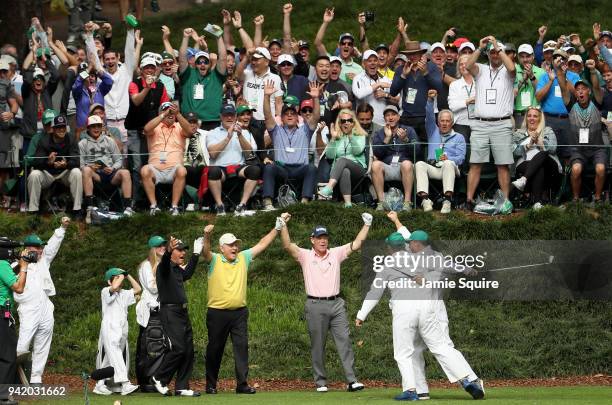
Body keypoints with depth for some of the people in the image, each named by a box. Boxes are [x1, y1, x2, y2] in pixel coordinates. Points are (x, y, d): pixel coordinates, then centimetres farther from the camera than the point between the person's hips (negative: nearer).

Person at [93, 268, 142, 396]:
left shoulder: (124, 294, 19)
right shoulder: (105, 291, -3)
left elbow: (138, 289, 16)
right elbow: (114, 287, -23)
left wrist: (128, 276, 12)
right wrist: (121, 276, -8)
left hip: (122, 331, 8)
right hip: (109, 330, -8)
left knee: (108, 360, 9)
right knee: (115, 356, -18)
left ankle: (100, 385, 14)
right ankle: (125, 384, -31)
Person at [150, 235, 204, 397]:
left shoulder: (178, 269, 17)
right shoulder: (165, 267, -9)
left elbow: (187, 273, 38)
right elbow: (164, 262, -32)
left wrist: (196, 254, 39)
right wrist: (168, 251, -55)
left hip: (182, 312, 9)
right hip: (170, 312, -9)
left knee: (188, 350, 7)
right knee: (178, 348, -17)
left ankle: (182, 387, 12)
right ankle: (159, 379, -1)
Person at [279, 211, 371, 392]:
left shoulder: (336, 254, 11)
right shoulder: (305, 256, 3)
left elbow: (356, 244, 9)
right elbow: (287, 245, -10)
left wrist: (367, 225, 2)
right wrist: (283, 225, -22)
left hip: (336, 304, 2)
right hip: (315, 306, -2)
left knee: (344, 341, -5)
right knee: (317, 345, 3)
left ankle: (352, 380, -7)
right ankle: (320, 382, 9)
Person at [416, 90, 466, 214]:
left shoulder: (459, 137, 20)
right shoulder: (433, 133, 28)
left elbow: (460, 157, 5)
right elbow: (429, 117, 11)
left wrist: (448, 159, -17)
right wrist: (430, 100, -5)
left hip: (450, 168, -2)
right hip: (432, 168, 2)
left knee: (448, 163, -37)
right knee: (419, 164, -29)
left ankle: (447, 200, -49)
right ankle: (425, 199, -44)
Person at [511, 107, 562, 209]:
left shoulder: (548, 131, 21)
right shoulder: (518, 134, 24)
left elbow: (552, 148, 1)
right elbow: (515, 152, 5)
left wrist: (539, 141, -13)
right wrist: (529, 145, -9)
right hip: (525, 166, 0)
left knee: (542, 154, -36)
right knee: (539, 168, -38)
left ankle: (523, 180, -56)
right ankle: (537, 201, -55)